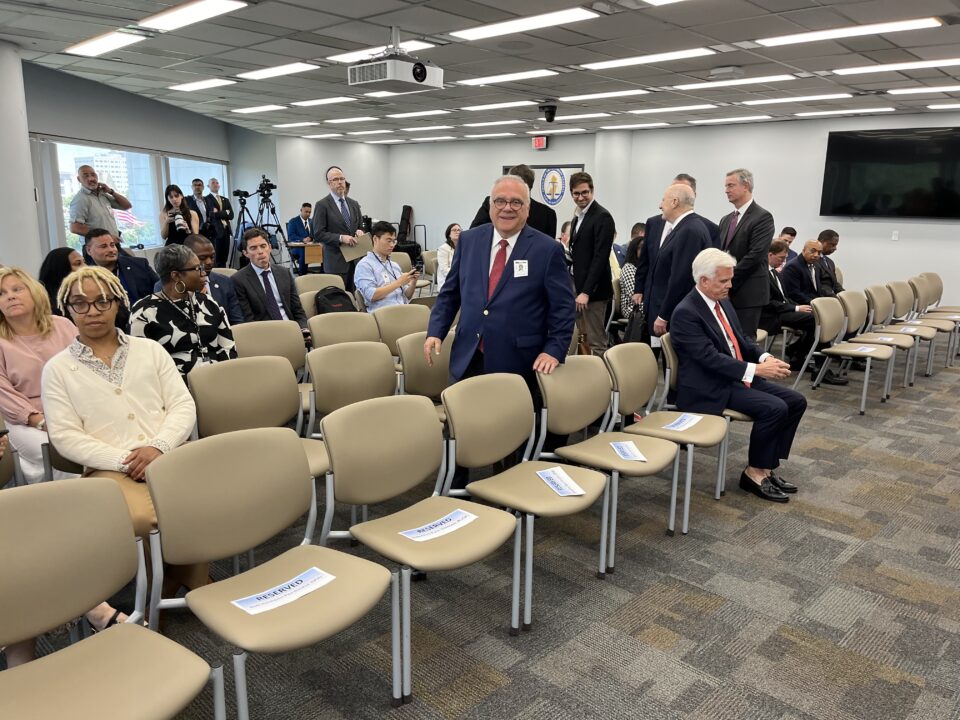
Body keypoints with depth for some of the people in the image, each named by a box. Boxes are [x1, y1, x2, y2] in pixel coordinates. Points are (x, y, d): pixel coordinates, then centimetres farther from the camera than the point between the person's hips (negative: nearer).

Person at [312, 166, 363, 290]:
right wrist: (340, 238, -19)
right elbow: (318, 234, -7)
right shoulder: (322, 205, -3)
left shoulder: (354, 204, 15)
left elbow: (360, 226, 22)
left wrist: (359, 231, -2)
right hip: (336, 262, -5)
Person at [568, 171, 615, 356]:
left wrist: (586, 291, -20)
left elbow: (601, 257, -18)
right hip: (576, 285, 8)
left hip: (592, 289, -8)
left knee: (596, 342, -5)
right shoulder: (578, 217, 16)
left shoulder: (602, 217, -11)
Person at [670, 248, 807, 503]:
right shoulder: (685, 313, -18)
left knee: (796, 401, 0)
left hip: (739, 378, 9)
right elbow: (711, 358, -24)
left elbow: (742, 340, 16)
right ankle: (754, 472, -5)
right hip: (709, 388, -9)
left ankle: (769, 467, 7)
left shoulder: (723, 302, 10)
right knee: (774, 408, -23)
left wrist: (765, 357, -5)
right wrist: (756, 369, -27)